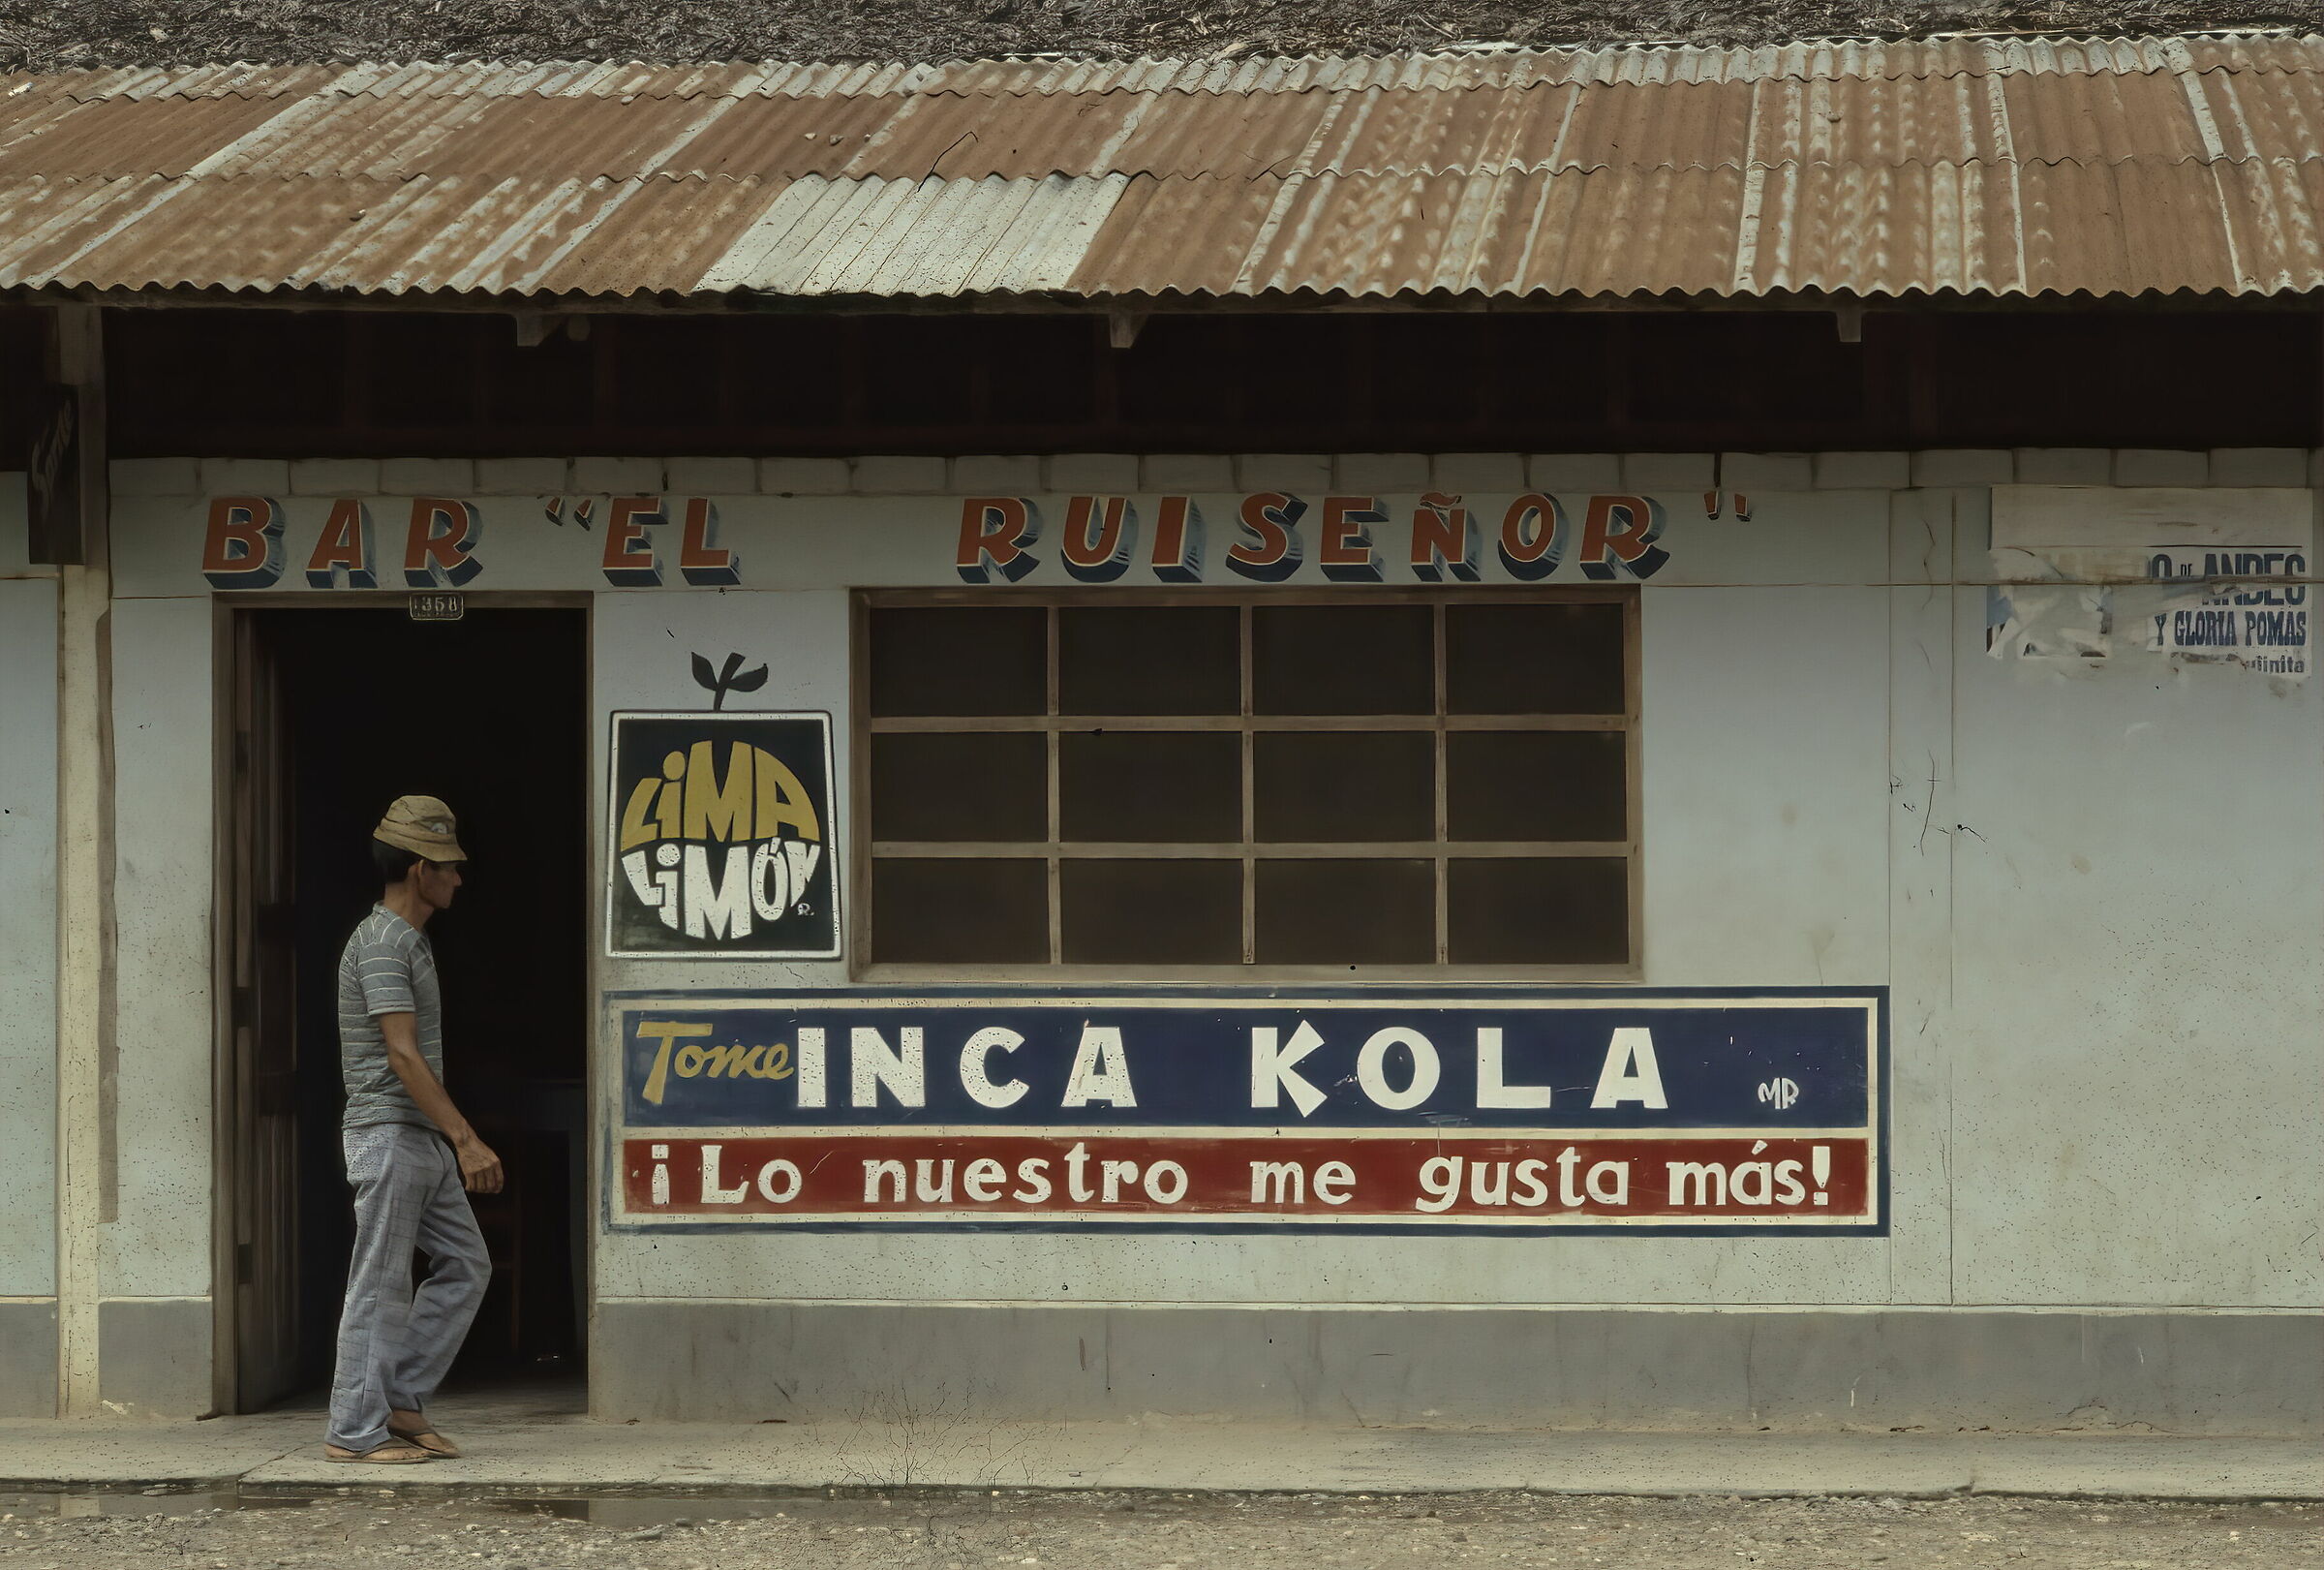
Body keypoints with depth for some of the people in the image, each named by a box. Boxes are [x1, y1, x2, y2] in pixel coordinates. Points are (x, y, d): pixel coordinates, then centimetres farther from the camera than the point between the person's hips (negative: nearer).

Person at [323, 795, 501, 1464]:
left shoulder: (411, 941, 18)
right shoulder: (382, 943, -14)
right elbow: (402, 1056, -21)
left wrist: (452, 1141, 23)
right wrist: (466, 1140, -23)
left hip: (423, 1141, 10)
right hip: (388, 1134, -10)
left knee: (465, 1266, 10)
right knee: (381, 1285, -6)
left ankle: (402, 1402, 12)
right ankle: (356, 1430, -2)